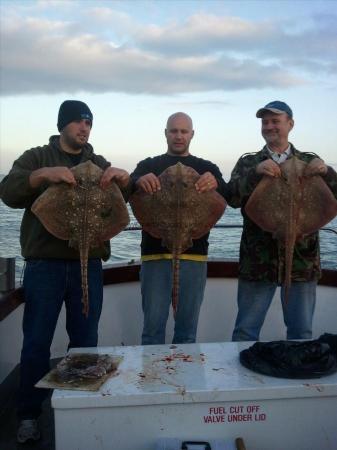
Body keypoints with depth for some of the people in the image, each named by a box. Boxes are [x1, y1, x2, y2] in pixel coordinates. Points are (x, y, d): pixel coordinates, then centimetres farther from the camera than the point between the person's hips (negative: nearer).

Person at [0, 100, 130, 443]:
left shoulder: (99, 164, 14)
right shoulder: (37, 157, 6)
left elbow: (127, 197, 4)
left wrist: (123, 178, -19)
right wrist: (44, 175, -26)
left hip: (88, 266, 3)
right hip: (44, 265, -2)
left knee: (85, 342, 10)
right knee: (36, 342, 3)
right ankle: (29, 415, 17)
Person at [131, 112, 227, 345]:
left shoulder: (207, 168, 13)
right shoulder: (149, 165, 11)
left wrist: (216, 183, -24)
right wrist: (138, 181, -29)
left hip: (193, 255, 1)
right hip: (155, 254, -1)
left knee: (187, 327, 9)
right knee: (153, 326, 2)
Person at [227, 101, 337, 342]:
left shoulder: (309, 162, 9)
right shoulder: (248, 163, 7)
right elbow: (233, 198, -7)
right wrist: (256, 172, -21)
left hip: (301, 259, 1)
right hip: (258, 260, -1)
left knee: (301, 331, 11)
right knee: (245, 330, 5)